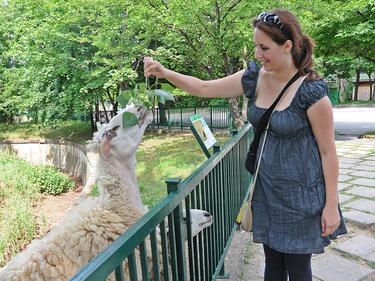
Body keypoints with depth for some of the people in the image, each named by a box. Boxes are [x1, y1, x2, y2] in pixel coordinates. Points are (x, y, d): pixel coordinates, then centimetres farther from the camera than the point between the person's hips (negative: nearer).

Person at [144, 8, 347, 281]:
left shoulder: (311, 90, -19)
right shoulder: (255, 77, -3)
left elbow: (328, 151, -12)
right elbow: (204, 88, 2)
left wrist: (331, 205, -9)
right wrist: (165, 72, -9)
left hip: (300, 193, -5)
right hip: (266, 189, 5)